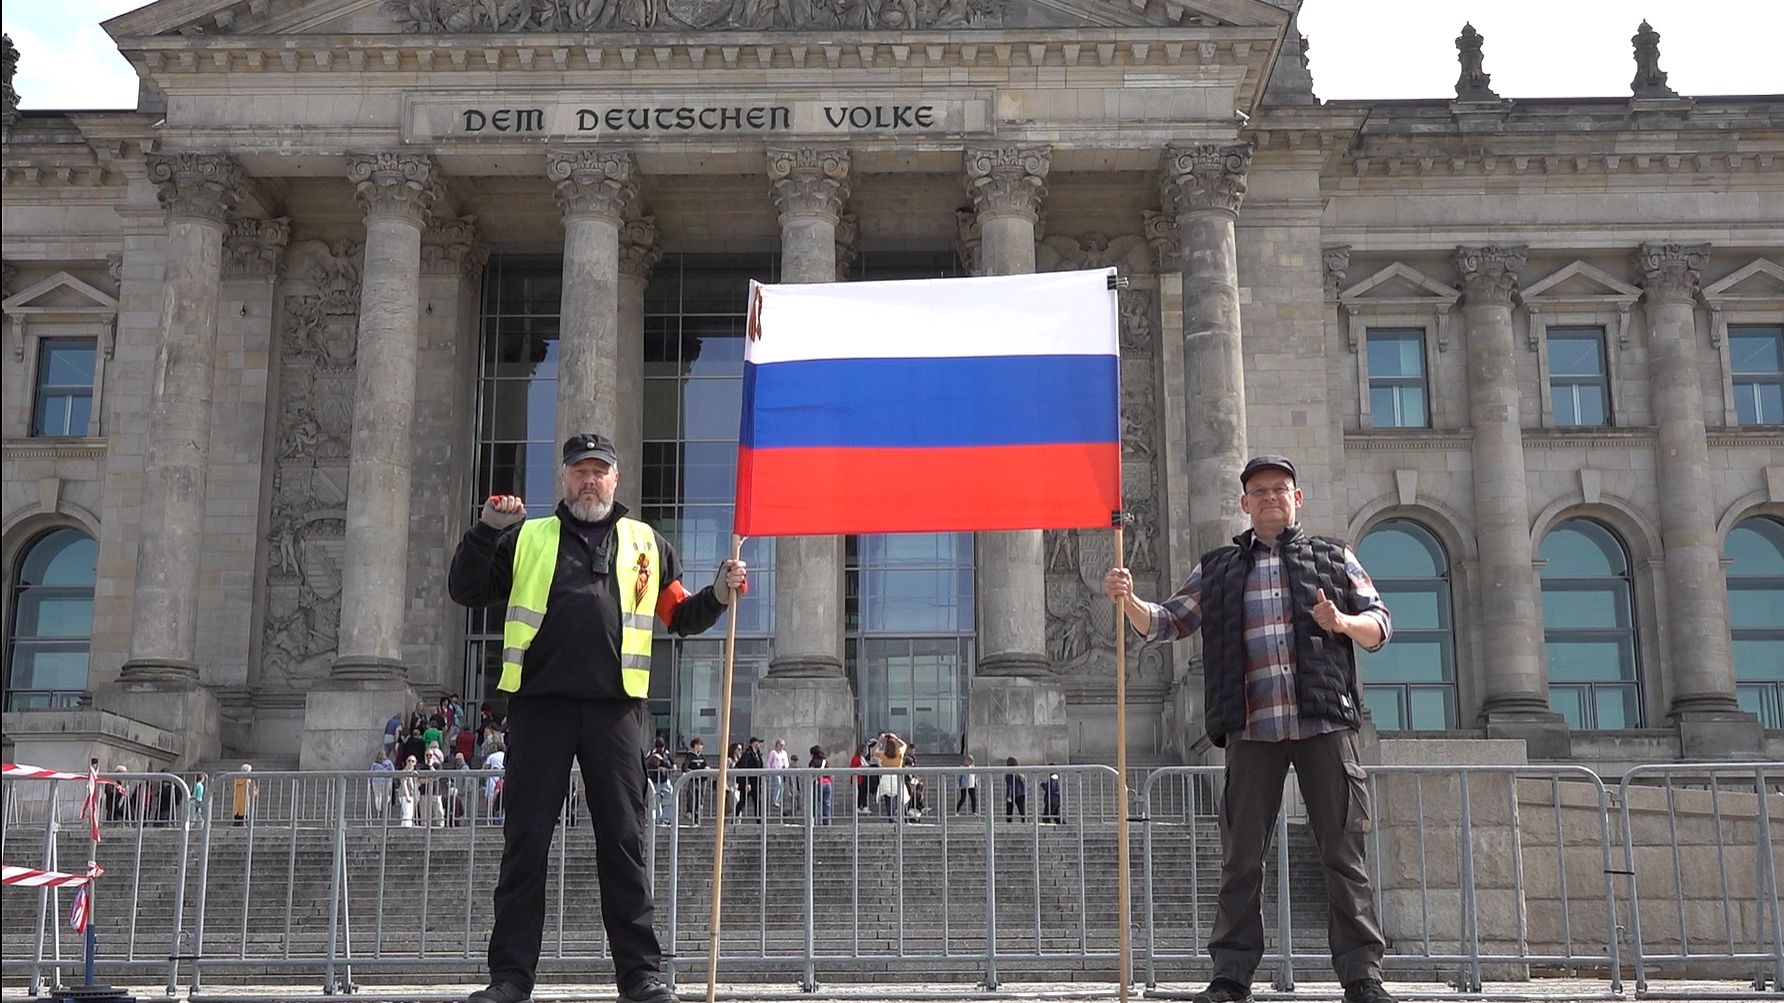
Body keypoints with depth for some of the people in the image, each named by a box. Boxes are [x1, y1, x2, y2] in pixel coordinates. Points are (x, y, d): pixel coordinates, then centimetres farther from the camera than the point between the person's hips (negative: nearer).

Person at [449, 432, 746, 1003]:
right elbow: (466, 592, 9)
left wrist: (718, 595, -2)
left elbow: (681, 617, 18)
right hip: (538, 704, 0)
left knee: (623, 843, 1)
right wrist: (487, 530, -4)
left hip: (615, 706, 0)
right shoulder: (527, 539, 15)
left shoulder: (646, 543, 17)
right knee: (525, 841, 2)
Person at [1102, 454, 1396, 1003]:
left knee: (1343, 851, -1)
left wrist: (1344, 622, -10)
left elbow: (1380, 626, 12)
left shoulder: (1334, 558, 15)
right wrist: (1129, 601, -7)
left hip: (1324, 722, -1)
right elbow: (1164, 623, 14)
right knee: (1241, 856, 1)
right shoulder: (1216, 570, 18)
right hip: (1252, 729, 1)